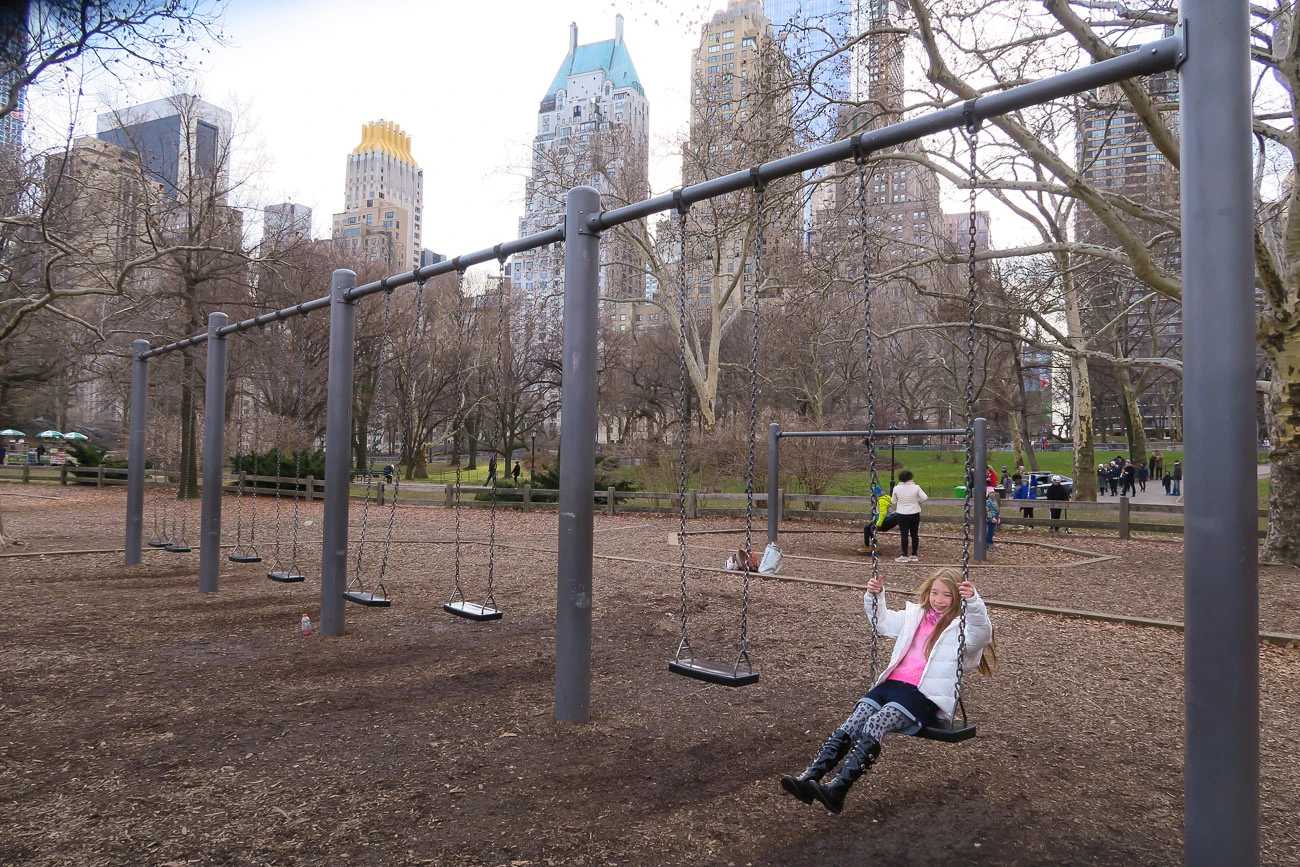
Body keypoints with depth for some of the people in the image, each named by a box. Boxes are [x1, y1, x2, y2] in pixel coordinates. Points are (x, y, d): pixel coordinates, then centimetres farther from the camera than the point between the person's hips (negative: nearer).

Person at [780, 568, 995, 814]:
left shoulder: (961, 628, 6)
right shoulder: (914, 616, 24)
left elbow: (982, 634, -17)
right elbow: (882, 621, 39)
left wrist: (973, 601, -31)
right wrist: (875, 596, 23)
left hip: (925, 695, -6)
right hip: (892, 683, 6)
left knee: (876, 724, -30)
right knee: (853, 722, -19)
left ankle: (838, 789, -42)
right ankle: (809, 777, -32)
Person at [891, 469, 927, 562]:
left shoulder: (896, 489, -7)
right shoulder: (916, 487, -8)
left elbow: (894, 502, 3)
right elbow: (925, 497, -10)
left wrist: (895, 510, 22)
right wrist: (917, 502, 9)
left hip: (902, 514, -1)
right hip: (914, 514, 1)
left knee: (904, 535, 1)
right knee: (914, 534, 10)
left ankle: (904, 555, -1)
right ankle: (914, 555, 15)